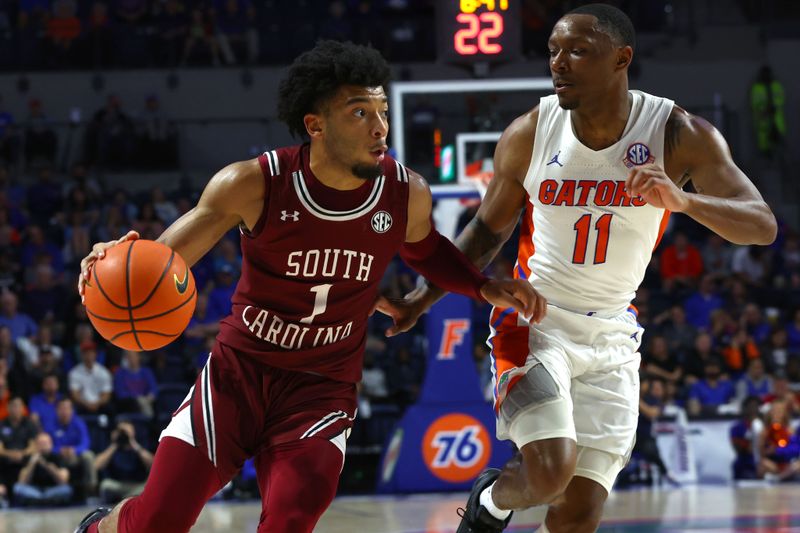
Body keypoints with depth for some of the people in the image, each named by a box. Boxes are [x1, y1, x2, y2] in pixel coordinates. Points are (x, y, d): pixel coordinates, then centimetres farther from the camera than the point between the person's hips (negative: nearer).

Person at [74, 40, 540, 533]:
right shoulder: (255, 185, -16)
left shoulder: (406, 195, -6)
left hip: (322, 389, 1)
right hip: (238, 371, -1)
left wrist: (484, 287, 3)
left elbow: (425, 251, 19)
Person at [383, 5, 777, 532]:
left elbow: (763, 226, -20)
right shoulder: (529, 134, -10)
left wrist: (683, 200, -38)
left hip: (611, 339, 2)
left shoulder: (680, 136, -12)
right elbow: (490, 228, 7)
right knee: (551, 473, -22)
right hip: (535, 321, -1)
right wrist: (422, 299, -1)